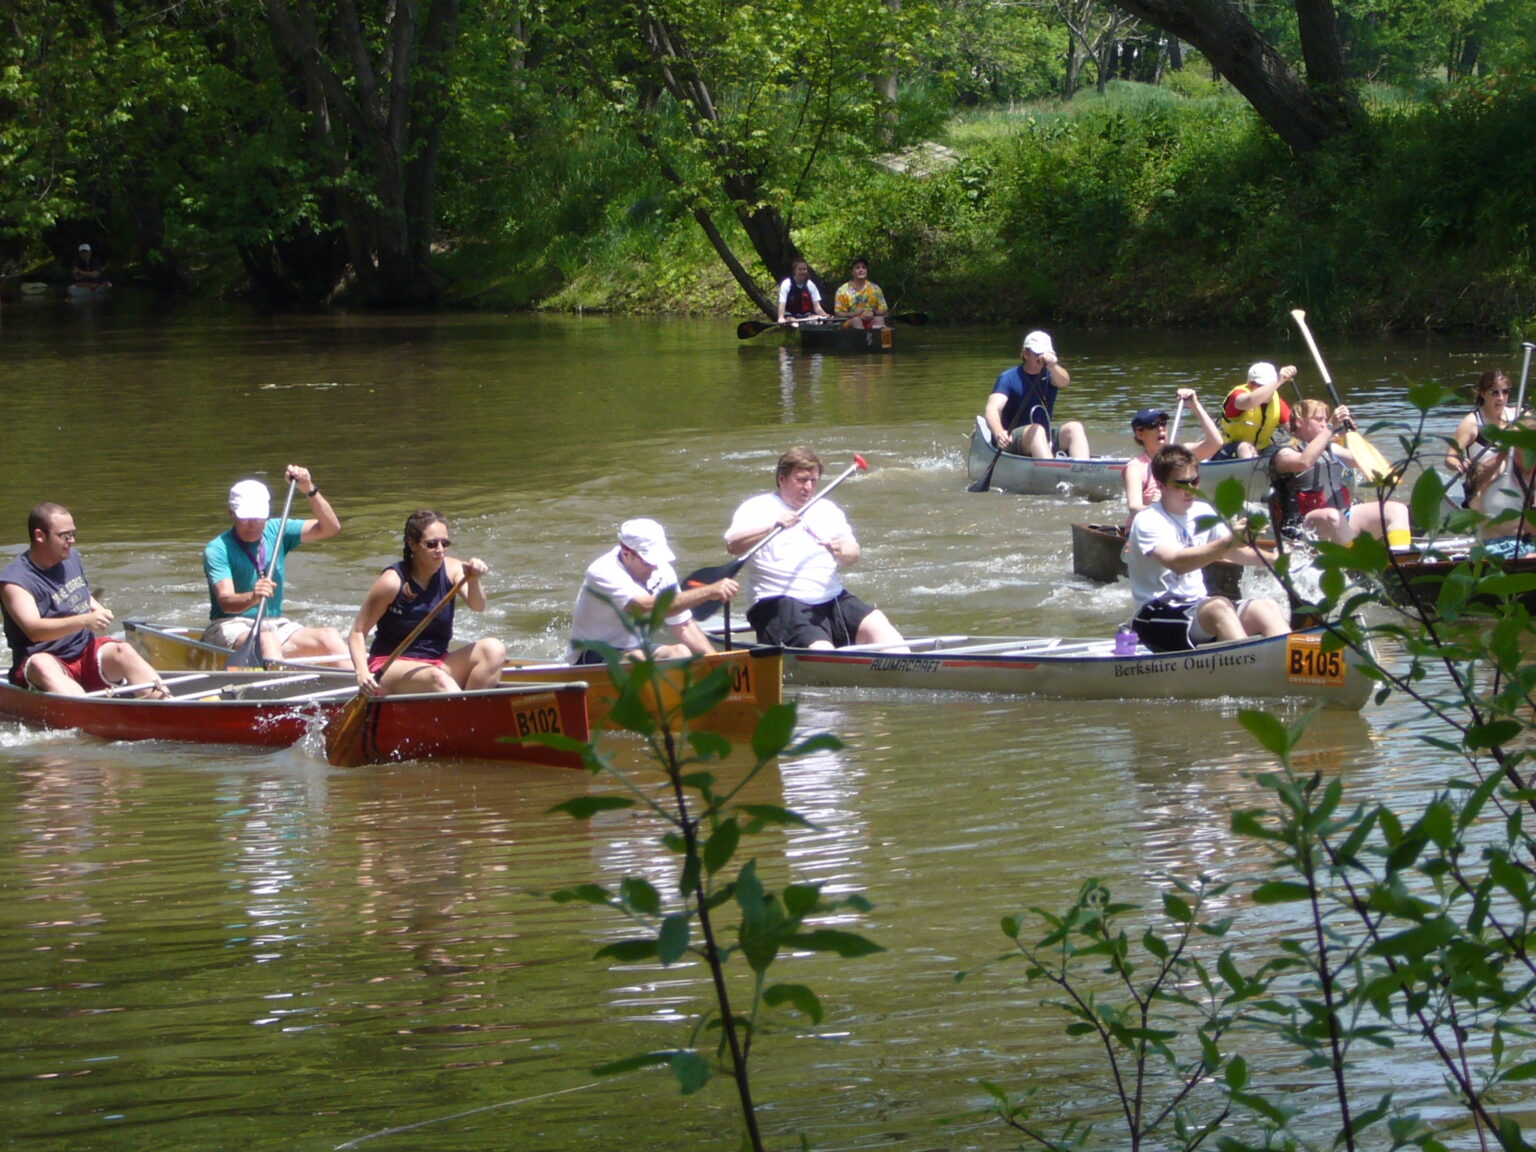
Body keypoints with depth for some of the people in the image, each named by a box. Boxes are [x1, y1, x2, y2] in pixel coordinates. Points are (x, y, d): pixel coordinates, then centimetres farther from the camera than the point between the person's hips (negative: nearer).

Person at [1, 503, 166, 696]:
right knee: (41, 665, -39)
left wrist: (98, 609, 8)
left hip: (86, 655, 6)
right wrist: (84, 620, -36)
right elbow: (33, 630, -26)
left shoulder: (71, 558, 13)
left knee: (122, 650, -23)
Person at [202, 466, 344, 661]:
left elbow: (330, 527, 1)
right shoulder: (217, 550, -8)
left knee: (330, 637, -20)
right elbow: (225, 602, -22)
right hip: (231, 628, -5)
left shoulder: (275, 532, 9)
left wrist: (309, 490, -12)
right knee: (267, 641, -38)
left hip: (275, 626, 6)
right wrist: (252, 597, -44)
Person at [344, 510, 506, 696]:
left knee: (494, 649, -19)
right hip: (391, 667, -5)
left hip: (437, 663, 5)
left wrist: (473, 581, -36)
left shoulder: (452, 569, 1)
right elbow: (357, 632, -7)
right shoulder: (393, 581, -11)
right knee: (438, 679, -36)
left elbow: (478, 607, -15)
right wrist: (362, 672, -24)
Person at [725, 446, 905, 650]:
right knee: (822, 650, -30)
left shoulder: (827, 509, 22)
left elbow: (853, 555, 12)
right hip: (781, 602, -6)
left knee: (877, 625, -18)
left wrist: (842, 552, -14)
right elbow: (732, 545, -11)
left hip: (832, 597, 6)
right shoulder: (758, 507, 6)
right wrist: (773, 527, -25)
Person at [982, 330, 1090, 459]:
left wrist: (1052, 367, -43)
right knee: (1036, 430, -34)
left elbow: (1064, 381, -18)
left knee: (1074, 428, -21)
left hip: (1046, 442, 4)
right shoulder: (1009, 379, -3)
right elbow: (993, 408, -19)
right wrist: (999, 433, -42)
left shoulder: (1049, 375, 8)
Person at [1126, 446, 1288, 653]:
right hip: (1156, 618, -8)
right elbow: (1177, 563, -28)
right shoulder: (1148, 520, -11)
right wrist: (1227, 542, -38)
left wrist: (1273, 559, 0)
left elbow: (1235, 552, 20)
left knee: (1266, 607, -14)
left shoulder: (1202, 512, 13)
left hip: (1199, 608, 8)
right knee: (1220, 607, -34)